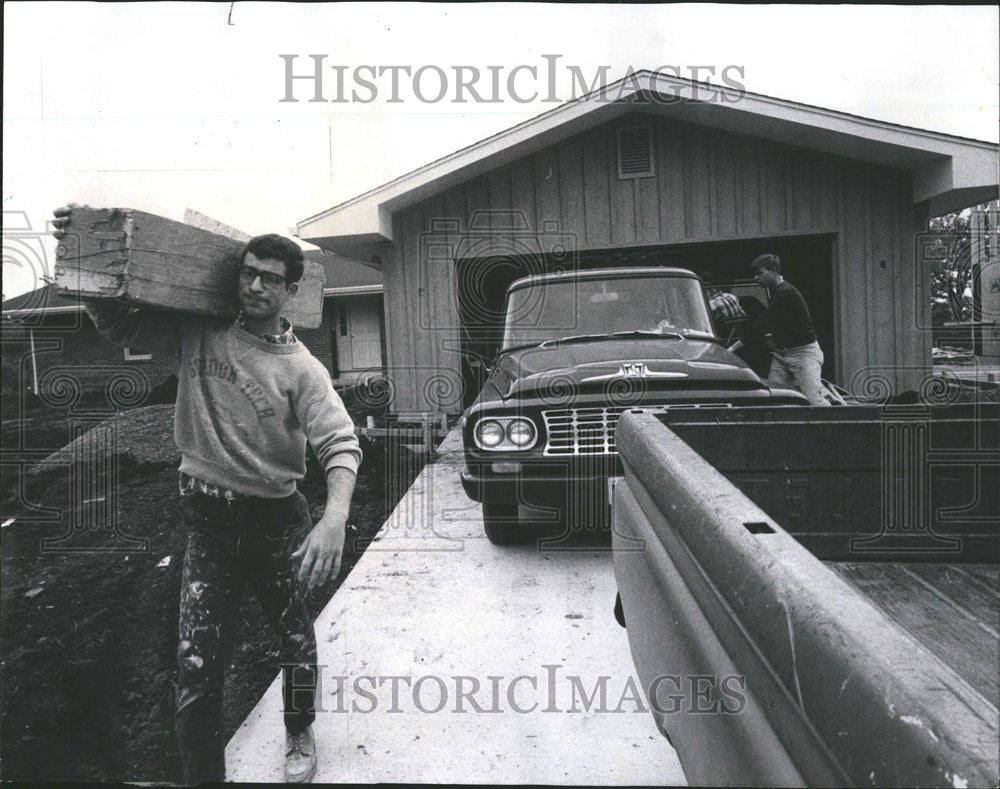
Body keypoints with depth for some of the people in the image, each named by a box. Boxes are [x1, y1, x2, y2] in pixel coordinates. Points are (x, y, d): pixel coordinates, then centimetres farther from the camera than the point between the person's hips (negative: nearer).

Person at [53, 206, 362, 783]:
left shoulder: (301, 369, -9)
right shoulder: (198, 334, -1)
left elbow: (341, 445, -20)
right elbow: (117, 324, 7)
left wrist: (335, 518, -38)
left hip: (278, 520, -1)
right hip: (209, 522, 1)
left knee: (296, 639, 16)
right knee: (198, 664, -2)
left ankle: (300, 735, 45)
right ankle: (203, 773, 20)